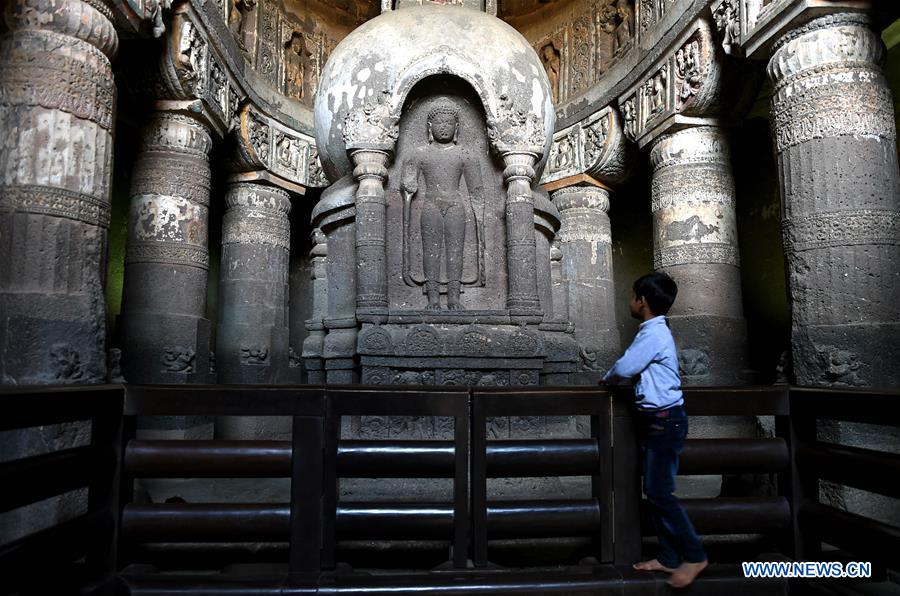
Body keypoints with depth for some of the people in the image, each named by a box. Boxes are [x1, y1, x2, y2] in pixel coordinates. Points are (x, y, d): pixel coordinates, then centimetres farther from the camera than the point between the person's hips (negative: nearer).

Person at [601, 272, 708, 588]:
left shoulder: (653, 333, -18)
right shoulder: (655, 331, 15)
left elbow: (624, 367, -18)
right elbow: (638, 370, 18)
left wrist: (606, 379, 1)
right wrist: (616, 377, 6)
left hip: (664, 420, -10)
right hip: (656, 419, 10)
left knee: (660, 492, -4)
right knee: (654, 491, 12)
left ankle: (693, 556, 9)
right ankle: (669, 558, 20)